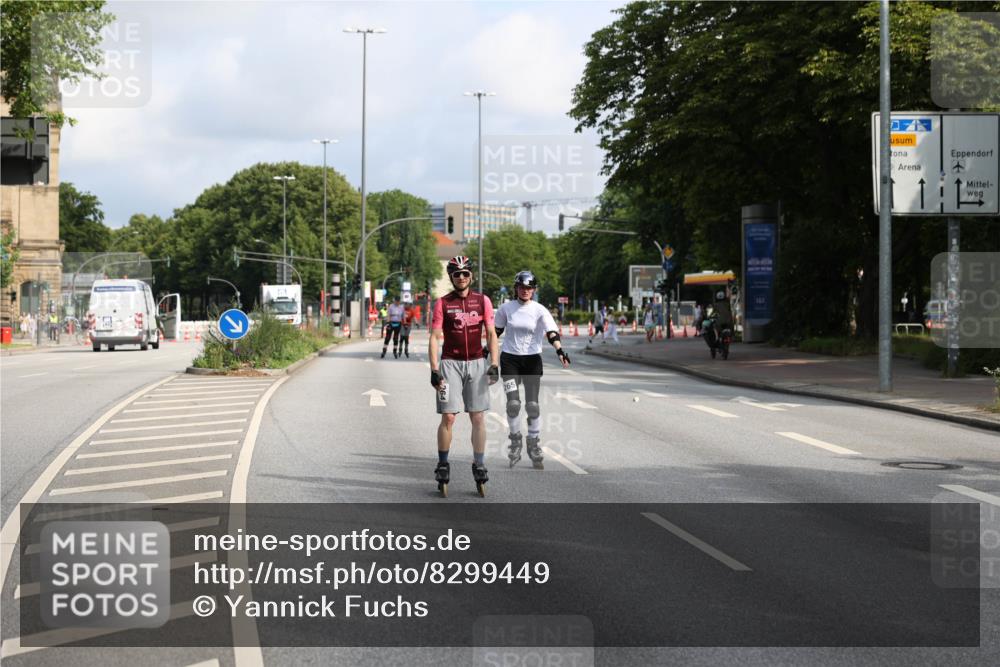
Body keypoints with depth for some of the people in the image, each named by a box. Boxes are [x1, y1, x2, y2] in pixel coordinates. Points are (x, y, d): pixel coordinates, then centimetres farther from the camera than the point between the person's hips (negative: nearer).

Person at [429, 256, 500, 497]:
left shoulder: (482, 301, 5)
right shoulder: (443, 303, 0)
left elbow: (491, 334, 6)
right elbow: (434, 338, -1)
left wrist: (494, 365, -4)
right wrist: (434, 370, -9)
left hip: (476, 363, 2)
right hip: (450, 363, -2)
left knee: (478, 417, 1)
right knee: (448, 417, -5)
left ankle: (479, 466, 8)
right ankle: (443, 465, 8)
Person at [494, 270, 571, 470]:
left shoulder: (539, 310, -5)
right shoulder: (506, 308, 1)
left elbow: (551, 332, -15)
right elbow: (497, 331, 13)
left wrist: (560, 350, -30)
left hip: (532, 359, 0)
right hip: (509, 359, 0)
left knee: (533, 405, -4)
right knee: (513, 403, -11)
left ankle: (534, 445, 12)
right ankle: (515, 441, 10)